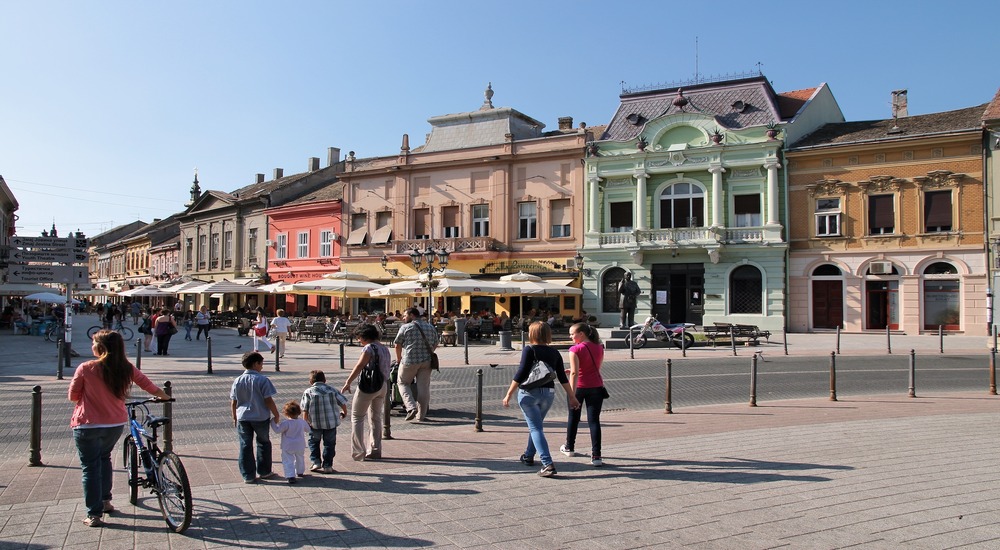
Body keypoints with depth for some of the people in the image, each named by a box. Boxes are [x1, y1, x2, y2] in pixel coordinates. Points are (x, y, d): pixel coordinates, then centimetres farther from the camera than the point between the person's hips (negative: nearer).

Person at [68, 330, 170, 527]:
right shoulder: (127, 368, -4)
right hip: (116, 424, 4)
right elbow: (148, 385, 9)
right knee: (104, 458, 27)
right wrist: (164, 396, 27)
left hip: (87, 425, -4)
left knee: (90, 467, 7)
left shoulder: (85, 369, -14)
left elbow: (73, 396, -3)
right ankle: (105, 501, 32)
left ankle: (94, 514, 8)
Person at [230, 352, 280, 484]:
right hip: (261, 417, -3)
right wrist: (276, 414, -1)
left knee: (245, 446, 8)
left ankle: (248, 475, 9)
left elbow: (234, 402, 5)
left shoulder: (237, 381, 1)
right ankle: (264, 471, 23)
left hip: (242, 418, 3)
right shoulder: (262, 380, -12)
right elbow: (268, 400, -13)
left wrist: (235, 418, 16)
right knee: (263, 443, 16)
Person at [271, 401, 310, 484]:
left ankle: (291, 476, -16)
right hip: (300, 446, 5)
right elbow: (307, 429, 13)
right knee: (300, 459, 26)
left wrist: (273, 422, -8)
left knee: (288, 461, -2)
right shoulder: (302, 422, -2)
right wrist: (307, 424, 34)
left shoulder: (286, 423, -19)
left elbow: (278, 430, -19)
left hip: (288, 447, -5)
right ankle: (300, 472, 43)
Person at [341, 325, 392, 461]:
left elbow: (359, 366, -21)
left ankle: (358, 451, 1)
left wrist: (348, 382, -21)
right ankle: (375, 451, 19)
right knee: (376, 418, 16)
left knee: (357, 417, 3)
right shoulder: (385, 349, 13)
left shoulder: (369, 348, -12)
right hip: (382, 386, 8)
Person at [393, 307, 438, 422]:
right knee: (423, 387, 7)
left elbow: (398, 345, 2)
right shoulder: (431, 327, 12)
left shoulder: (405, 328, -3)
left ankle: (411, 407, -5)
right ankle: (421, 415, 10)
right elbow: (435, 345, 17)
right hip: (426, 361, 4)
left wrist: (398, 359, 17)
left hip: (410, 361, -4)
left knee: (402, 383, 12)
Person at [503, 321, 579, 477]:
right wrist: (572, 397, 13)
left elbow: (521, 374, -14)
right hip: (548, 393, 6)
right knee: (535, 425, 24)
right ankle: (528, 456, 40)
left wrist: (508, 395, -11)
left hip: (529, 393, -5)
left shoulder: (529, 350, -8)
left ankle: (548, 464, -17)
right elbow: (562, 377, 6)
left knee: (536, 428, -4)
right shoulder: (554, 352, 7)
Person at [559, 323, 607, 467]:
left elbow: (574, 373, -19)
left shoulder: (575, 349, -14)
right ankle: (596, 456, -6)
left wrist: (572, 394, -20)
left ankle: (569, 448, 35)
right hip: (596, 387, 3)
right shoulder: (599, 347, 4)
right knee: (594, 420, 2)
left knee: (573, 418, 17)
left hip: (579, 387, -3)